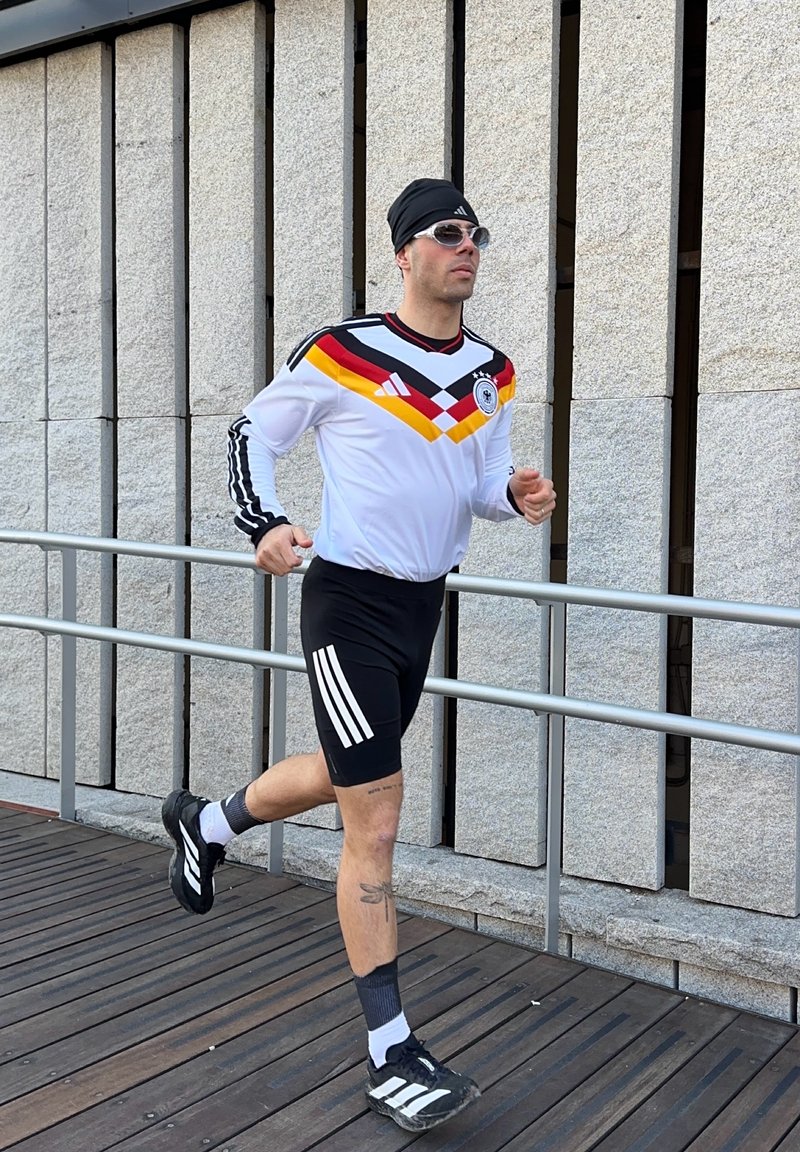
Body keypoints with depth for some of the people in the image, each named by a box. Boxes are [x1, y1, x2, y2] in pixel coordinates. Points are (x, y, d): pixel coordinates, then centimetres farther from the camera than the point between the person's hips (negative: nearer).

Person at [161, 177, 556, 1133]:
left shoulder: (492, 373, 6)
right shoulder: (337, 356, -10)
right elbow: (250, 435, 0)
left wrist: (514, 493, -7)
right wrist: (265, 527, -15)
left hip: (423, 605, 7)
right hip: (349, 600, -7)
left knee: (346, 777, 23)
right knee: (375, 822, -7)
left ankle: (205, 823, 52)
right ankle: (391, 1053, 4)